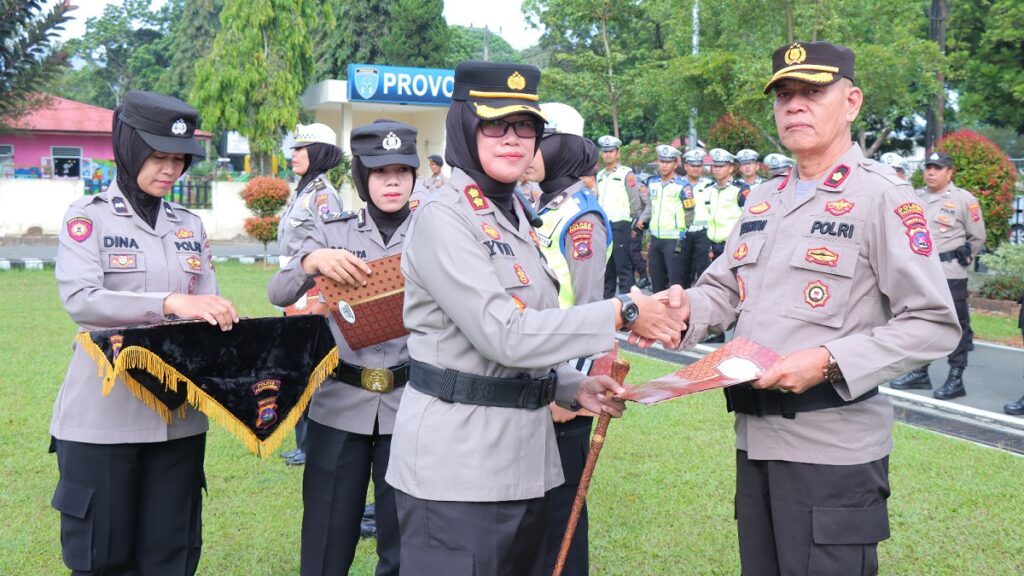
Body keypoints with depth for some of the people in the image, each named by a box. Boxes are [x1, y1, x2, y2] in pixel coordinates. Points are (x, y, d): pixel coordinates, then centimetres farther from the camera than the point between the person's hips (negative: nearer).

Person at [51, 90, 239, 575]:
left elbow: (208, 305, 10)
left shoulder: (190, 226, 12)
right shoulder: (88, 217, -3)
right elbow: (79, 298, -18)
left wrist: (222, 319, -13)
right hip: (103, 413, -4)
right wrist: (170, 303, -27)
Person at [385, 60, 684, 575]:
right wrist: (623, 312, -18)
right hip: (457, 464, -8)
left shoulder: (513, 215, 13)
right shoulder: (442, 217, -14)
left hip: (522, 457, 9)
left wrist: (575, 387, 3)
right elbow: (504, 335, -22)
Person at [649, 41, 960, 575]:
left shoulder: (882, 195, -10)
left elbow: (934, 324, -14)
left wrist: (830, 363, -24)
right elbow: (725, 289, 19)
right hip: (755, 435, 7)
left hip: (833, 446, -7)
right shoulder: (762, 199, 14)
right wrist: (686, 306, -4)